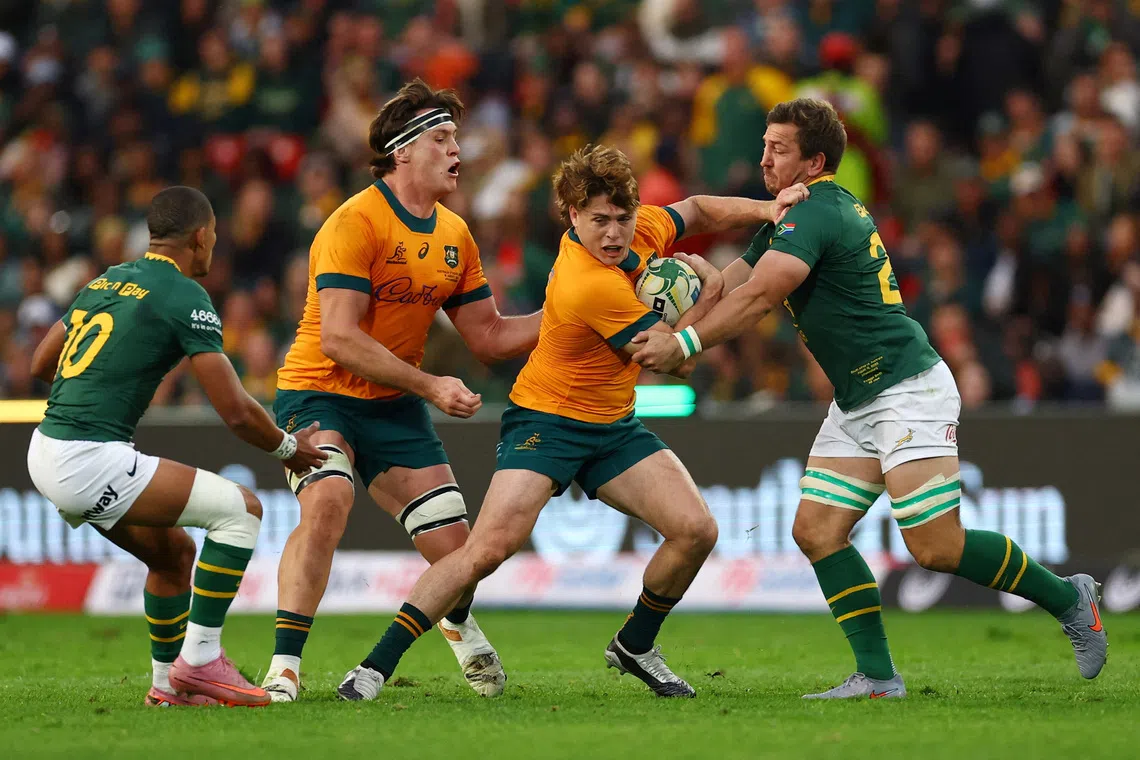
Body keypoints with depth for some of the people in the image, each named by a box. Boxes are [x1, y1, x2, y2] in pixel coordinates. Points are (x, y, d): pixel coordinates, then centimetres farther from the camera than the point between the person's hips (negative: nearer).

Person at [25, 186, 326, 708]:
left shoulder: (105, 282, 16)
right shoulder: (185, 297, -9)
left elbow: (41, 364, 26)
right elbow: (236, 411, -11)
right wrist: (287, 449, 7)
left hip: (46, 452, 9)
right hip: (87, 461, -9)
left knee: (174, 553, 23)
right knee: (240, 510, -4)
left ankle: (168, 684, 30)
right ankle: (199, 659, -4)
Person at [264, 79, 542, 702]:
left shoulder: (454, 235, 6)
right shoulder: (355, 222, -17)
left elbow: (489, 336, 10)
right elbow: (339, 338, -24)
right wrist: (429, 385, -26)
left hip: (395, 406, 6)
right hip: (319, 394, -6)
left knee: (455, 551, 0)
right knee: (326, 503, -33)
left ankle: (458, 624, 38)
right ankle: (284, 666, -28)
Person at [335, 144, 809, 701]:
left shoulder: (644, 228, -6)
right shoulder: (590, 286, -30)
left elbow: (696, 212, 18)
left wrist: (764, 210, 2)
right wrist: (709, 289, -5)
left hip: (614, 425, 8)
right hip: (547, 420, -8)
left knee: (696, 530, -8)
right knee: (489, 548, -22)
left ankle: (635, 645, 16)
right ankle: (376, 666, -15)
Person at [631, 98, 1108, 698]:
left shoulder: (817, 216, -18)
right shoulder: (794, 214, 14)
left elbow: (758, 297, -28)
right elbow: (738, 281, 16)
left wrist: (684, 345, -28)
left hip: (907, 392, -10)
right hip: (856, 403, 10)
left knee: (936, 548, -12)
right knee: (817, 531, -1)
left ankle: (1067, 597, 7)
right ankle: (878, 675, 0)